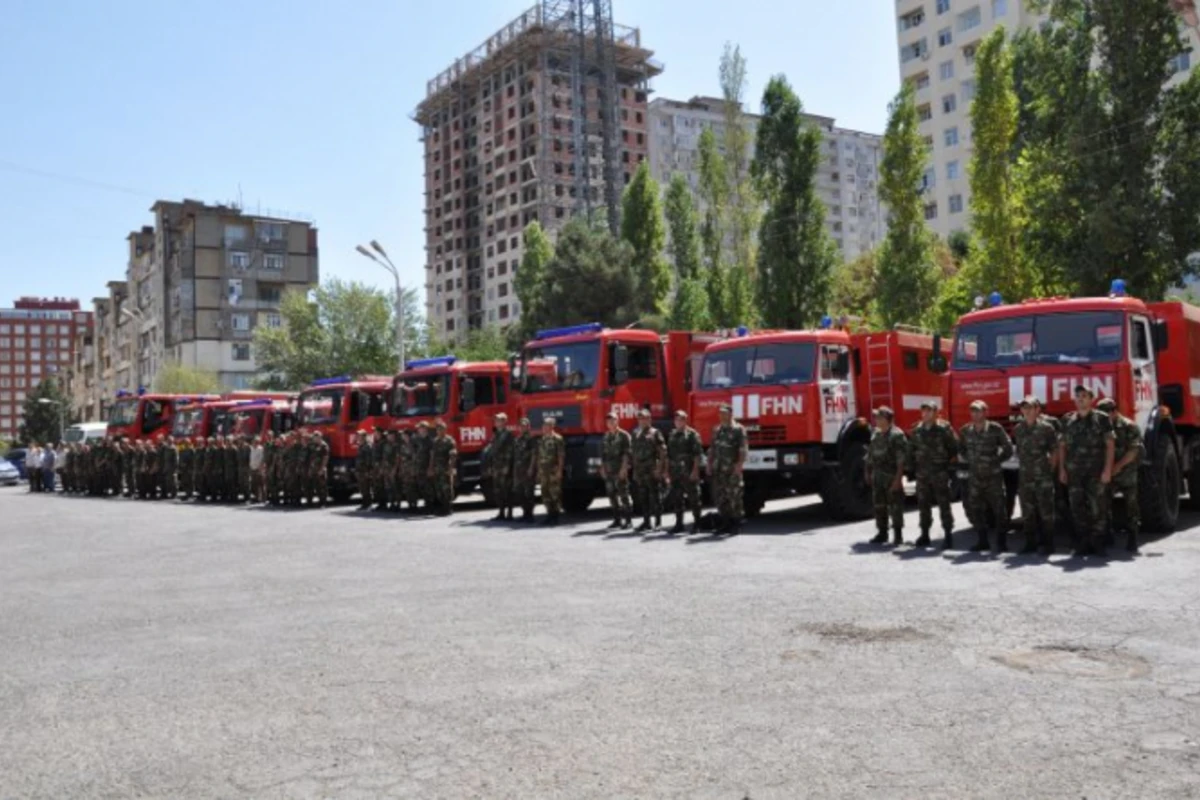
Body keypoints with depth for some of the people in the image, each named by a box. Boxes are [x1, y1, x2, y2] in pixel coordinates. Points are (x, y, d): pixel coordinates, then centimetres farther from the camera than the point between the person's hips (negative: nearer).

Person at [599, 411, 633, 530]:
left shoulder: (623, 435, -4)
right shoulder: (606, 436, 15)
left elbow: (627, 453, -9)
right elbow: (603, 453, 18)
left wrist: (624, 468, -16)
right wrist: (602, 468, 12)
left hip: (620, 470, -6)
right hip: (608, 471, 6)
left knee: (624, 495, -5)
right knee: (612, 496, 6)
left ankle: (628, 520, 1)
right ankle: (617, 520, 12)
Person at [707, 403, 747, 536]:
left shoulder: (738, 429, -2)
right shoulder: (716, 430, 18)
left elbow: (743, 449, -9)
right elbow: (712, 449, 21)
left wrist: (739, 464, -19)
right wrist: (709, 465, 14)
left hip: (732, 470, -6)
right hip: (718, 470, 6)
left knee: (734, 497, -5)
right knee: (720, 497, 8)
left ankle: (735, 524, 1)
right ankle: (724, 524, 16)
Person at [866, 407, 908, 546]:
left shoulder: (897, 435, -10)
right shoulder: (875, 433, 12)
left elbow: (901, 460, -14)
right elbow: (870, 455, 18)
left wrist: (898, 478, -19)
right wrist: (868, 473, 15)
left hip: (892, 476, -7)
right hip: (877, 476, 7)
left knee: (895, 506, 0)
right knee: (879, 505, 10)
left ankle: (898, 534, 7)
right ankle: (882, 533, 19)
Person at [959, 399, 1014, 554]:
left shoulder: (995, 429, -8)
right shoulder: (965, 431, 4)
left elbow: (1007, 449, -1)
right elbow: (962, 449, 19)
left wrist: (995, 461, -2)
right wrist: (971, 461, 8)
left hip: (993, 475, -4)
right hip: (974, 476, 4)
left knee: (999, 509, 2)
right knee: (974, 509, 8)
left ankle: (1001, 542, 10)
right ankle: (983, 541, 20)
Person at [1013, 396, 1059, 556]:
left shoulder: (1046, 427, -5)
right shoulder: (1018, 429, 8)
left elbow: (1055, 451, -2)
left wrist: (1050, 470, -1)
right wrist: (1023, 466, 8)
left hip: (1043, 477, -5)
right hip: (1025, 476, 5)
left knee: (1046, 511, -1)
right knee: (1027, 512, 8)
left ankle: (1047, 543, 7)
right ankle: (1031, 543, 17)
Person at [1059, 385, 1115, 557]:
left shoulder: (1101, 418, 3)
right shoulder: (1068, 420, 13)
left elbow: (1110, 444, -2)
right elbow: (1062, 446, 14)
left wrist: (1108, 469, -10)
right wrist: (1062, 469, 7)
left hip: (1096, 471, -3)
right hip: (1074, 471, 3)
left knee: (1096, 508, -3)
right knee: (1077, 509, 3)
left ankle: (1096, 545, 4)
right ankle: (1081, 544, 9)